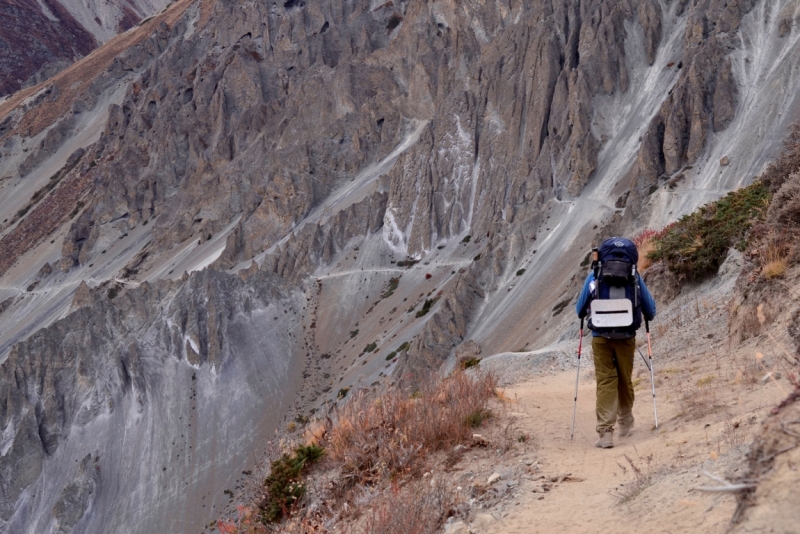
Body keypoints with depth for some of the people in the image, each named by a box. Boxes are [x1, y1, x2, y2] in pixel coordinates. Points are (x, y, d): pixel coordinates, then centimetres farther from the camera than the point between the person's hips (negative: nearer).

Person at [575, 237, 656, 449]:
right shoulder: (634, 277, 2)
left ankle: (606, 431, -12)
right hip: (626, 336, 1)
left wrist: (585, 315, 31)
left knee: (605, 381, 0)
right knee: (625, 380, 17)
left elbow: (580, 309, 7)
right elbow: (650, 309, 9)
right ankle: (626, 423, 34)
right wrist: (647, 317, 33)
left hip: (600, 336, -1)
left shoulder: (594, 276, 0)